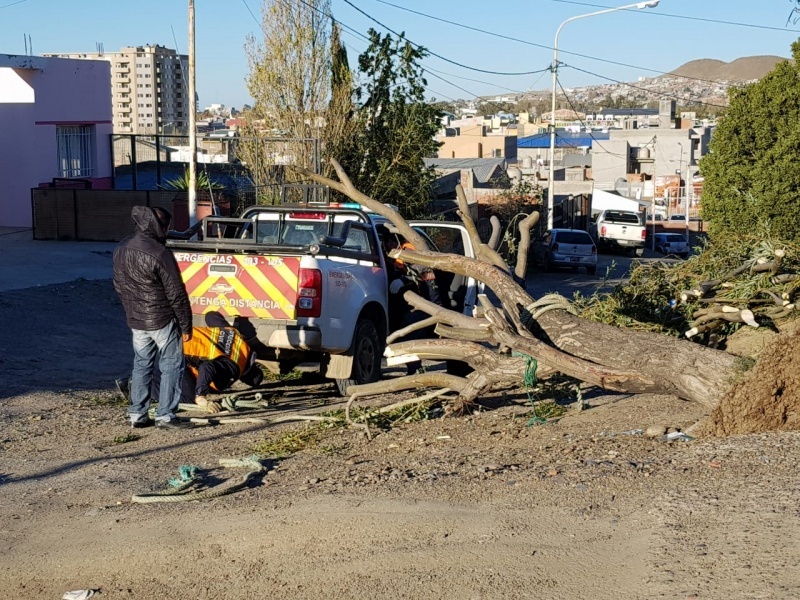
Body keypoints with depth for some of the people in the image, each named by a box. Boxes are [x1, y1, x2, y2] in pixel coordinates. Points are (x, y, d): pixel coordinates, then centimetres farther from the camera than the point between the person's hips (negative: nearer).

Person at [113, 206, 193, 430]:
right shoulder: (159, 254, -20)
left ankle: (137, 415, 18)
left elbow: (119, 285, 14)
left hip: (135, 321, 7)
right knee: (171, 366, 3)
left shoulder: (121, 249, 4)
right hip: (162, 321, -7)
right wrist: (186, 325, -8)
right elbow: (176, 294, -15)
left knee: (141, 365, 16)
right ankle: (165, 416, 4)